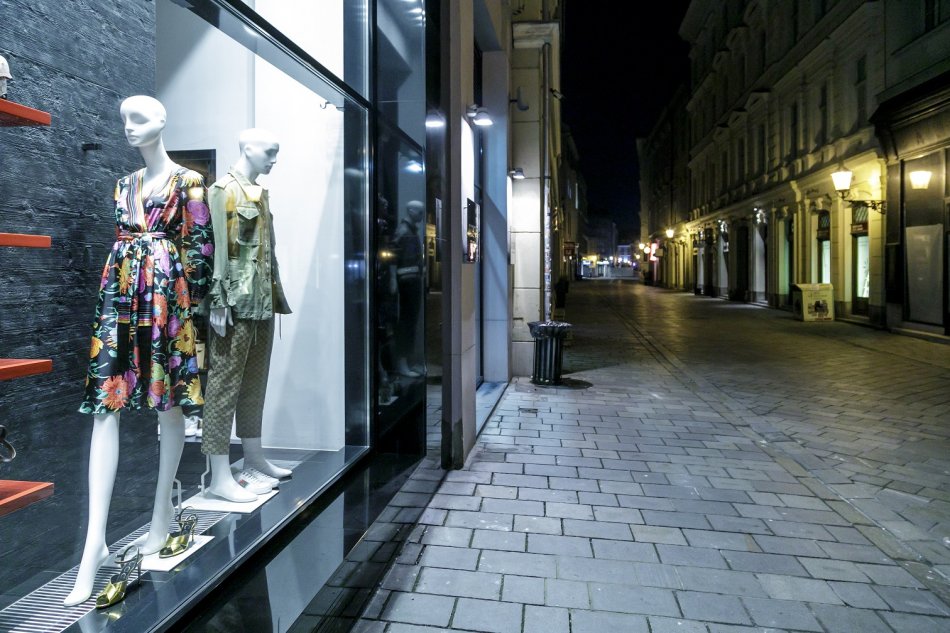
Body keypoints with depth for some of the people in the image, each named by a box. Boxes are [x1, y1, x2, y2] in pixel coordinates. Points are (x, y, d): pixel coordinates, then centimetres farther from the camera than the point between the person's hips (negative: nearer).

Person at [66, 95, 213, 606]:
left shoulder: (187, 181, 1)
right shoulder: (124, 185, 19)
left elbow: (200, 246, -3)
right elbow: (120, 241, 20)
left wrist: (186, 299, -4)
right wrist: (114, 292, 15)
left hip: (166, 296, -5)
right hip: (121, 295, 6)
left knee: (168, 401, 3)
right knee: (103, 403, -6)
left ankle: (163, 511, 19)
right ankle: (95, 540, -6)